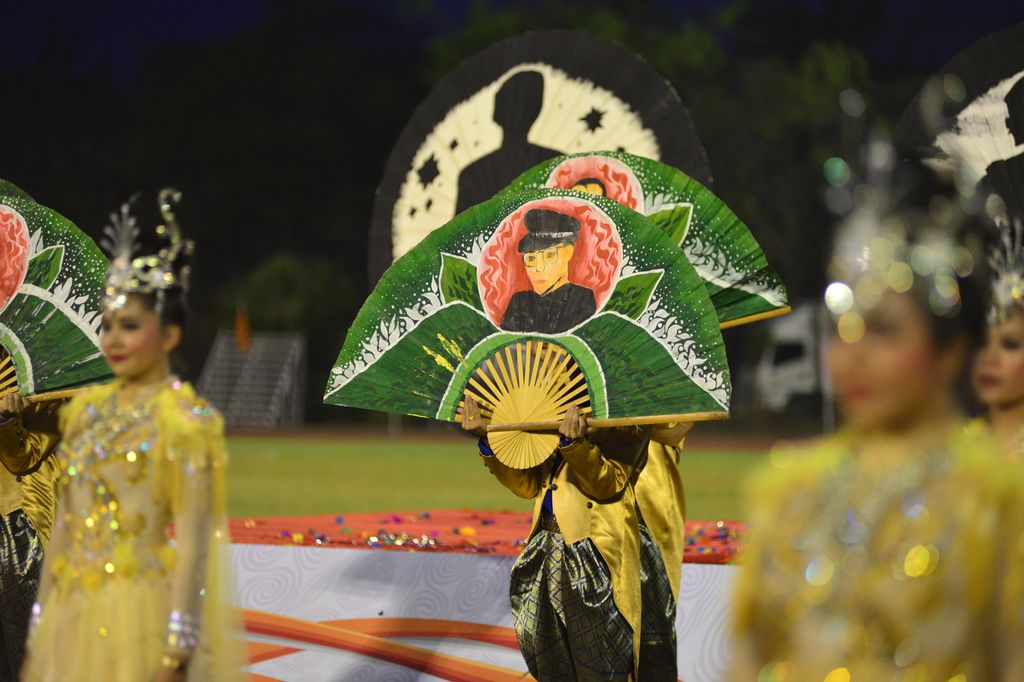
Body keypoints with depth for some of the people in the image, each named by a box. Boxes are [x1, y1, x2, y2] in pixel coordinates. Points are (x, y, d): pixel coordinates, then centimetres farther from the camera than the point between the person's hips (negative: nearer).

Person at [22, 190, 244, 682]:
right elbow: (65, 526, 13)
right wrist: (41, 634, 12)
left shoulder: (184, 420, -8)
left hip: (143, 617, -6)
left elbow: (191, 540, -13)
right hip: (75, 617, 6)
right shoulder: (87, 411, 10)